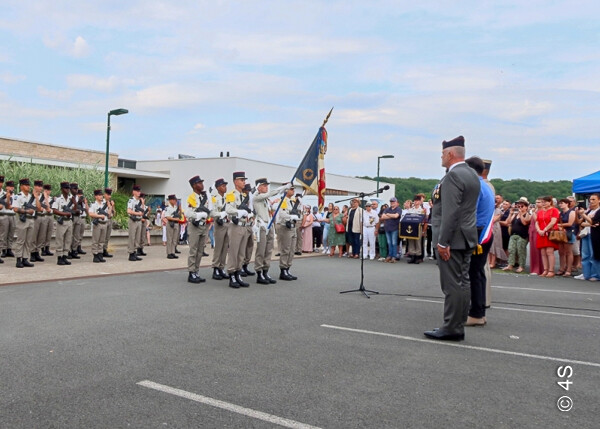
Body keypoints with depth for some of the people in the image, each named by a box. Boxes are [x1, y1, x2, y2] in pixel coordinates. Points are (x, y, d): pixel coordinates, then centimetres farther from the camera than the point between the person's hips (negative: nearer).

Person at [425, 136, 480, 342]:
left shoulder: (453, 176, -15)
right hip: (466, 238, 10)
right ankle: (458, 325, 19)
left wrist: (443, 241, -21)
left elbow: (450, 212, -22)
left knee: (452, 284, -5)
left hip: (452, 239, -10)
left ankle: (451, 328, 0)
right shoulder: (472, 175, 16)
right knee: (462, 282, 12)